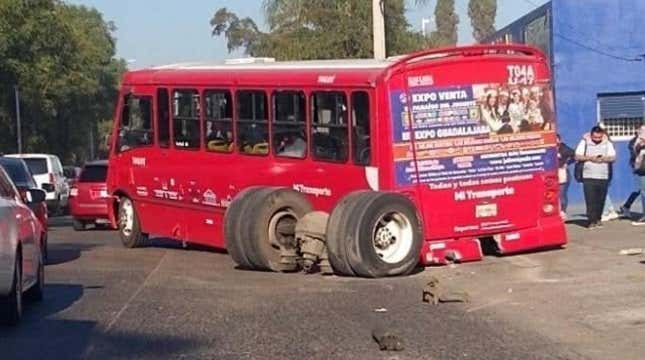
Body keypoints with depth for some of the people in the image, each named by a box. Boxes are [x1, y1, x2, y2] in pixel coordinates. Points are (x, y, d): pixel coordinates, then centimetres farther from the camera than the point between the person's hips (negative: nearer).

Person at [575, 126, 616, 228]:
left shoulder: (607, 143, 8)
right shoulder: (584, 142, 3)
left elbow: (613, 157, 1)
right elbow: (577, 156, 0)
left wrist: (603, 158, -17)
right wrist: (589, 158, -13)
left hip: (603, 177, 2)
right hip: (588, 176, -2)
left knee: (600, 200, 4)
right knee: (590, 200, -8)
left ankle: (597, 219, 18)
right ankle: (591, 221, -7)